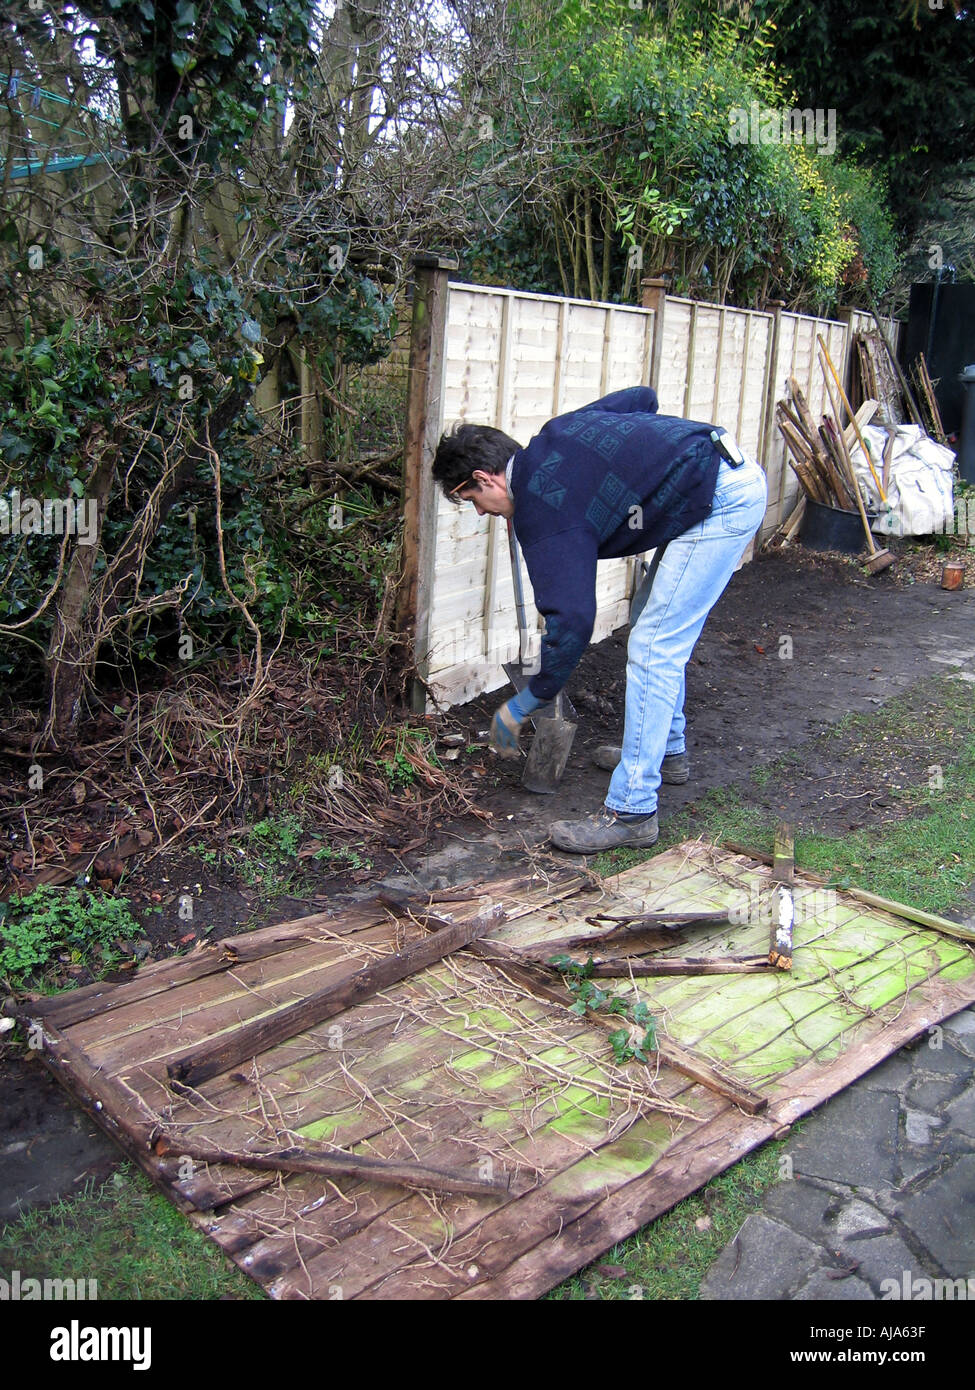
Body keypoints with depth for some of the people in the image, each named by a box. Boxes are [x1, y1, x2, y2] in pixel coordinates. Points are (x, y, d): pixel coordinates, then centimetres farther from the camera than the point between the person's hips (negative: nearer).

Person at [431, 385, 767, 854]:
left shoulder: (541, 509, -15)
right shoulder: (554, 433, 11)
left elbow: (571, 624, -21)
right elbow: (643, 396, 23)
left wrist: (518, 710, -10)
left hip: (720, 504, -11)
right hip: (740, 475, 11)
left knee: (652, 648, -10)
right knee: (651, 621, 21)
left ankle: (632, 811, -7)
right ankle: (667, 749, 35)